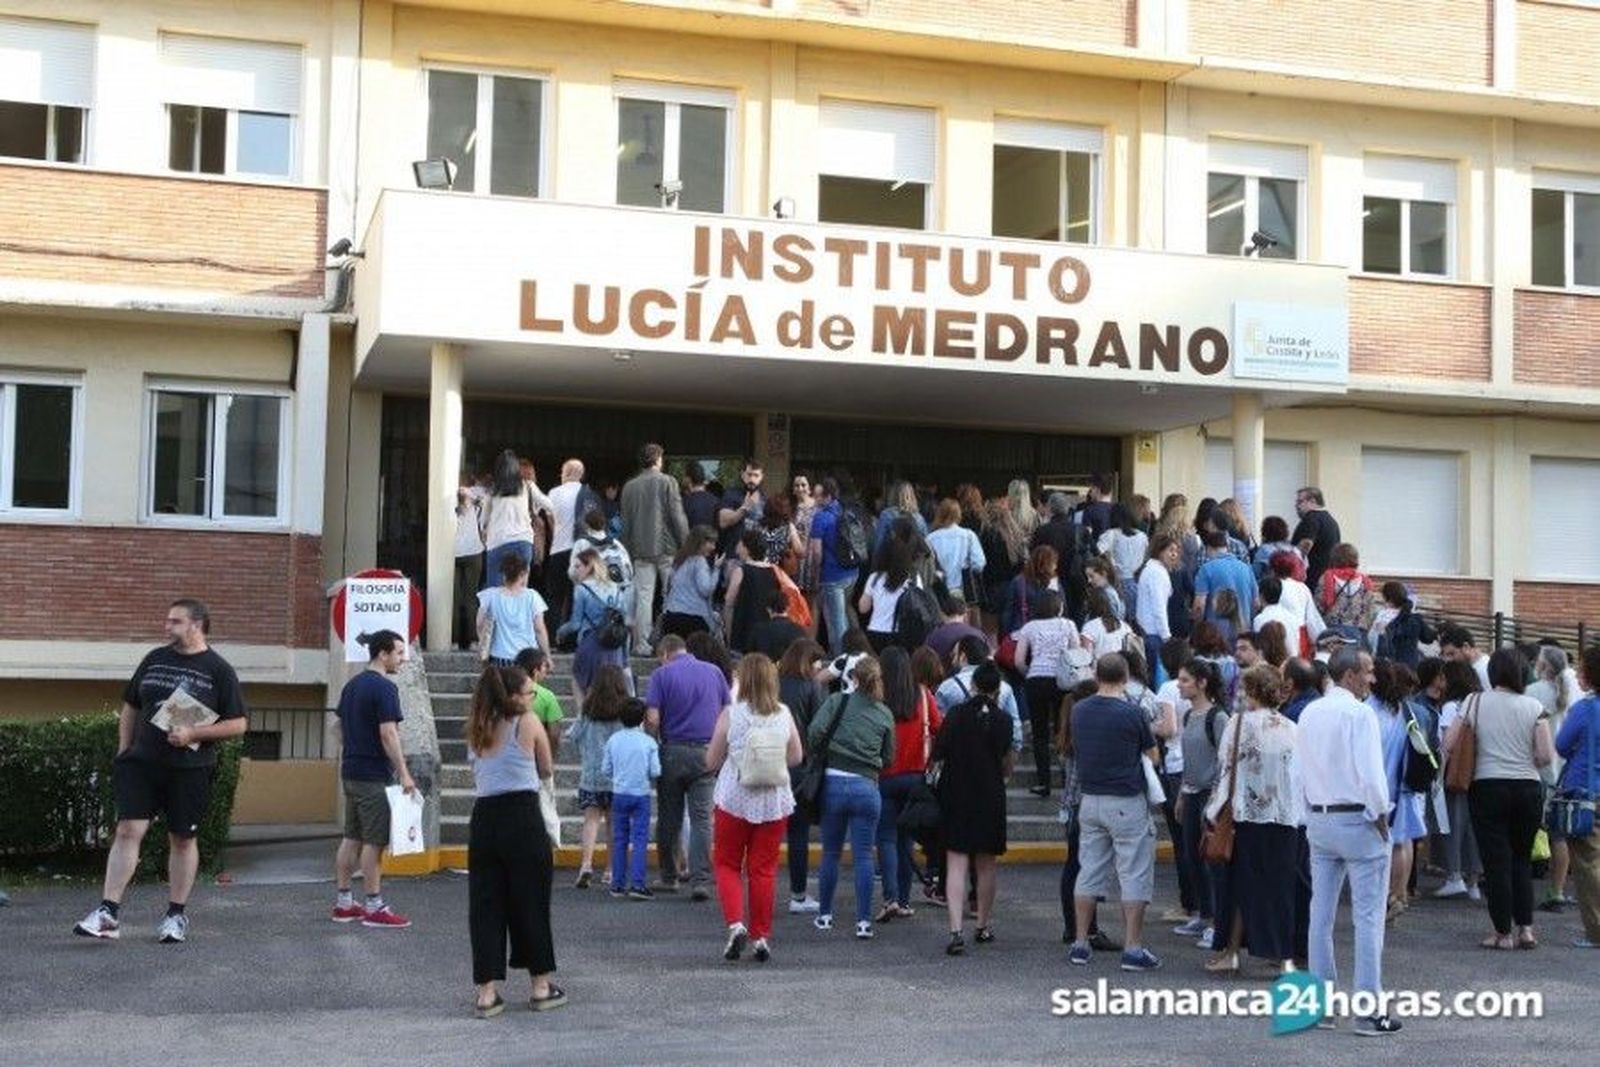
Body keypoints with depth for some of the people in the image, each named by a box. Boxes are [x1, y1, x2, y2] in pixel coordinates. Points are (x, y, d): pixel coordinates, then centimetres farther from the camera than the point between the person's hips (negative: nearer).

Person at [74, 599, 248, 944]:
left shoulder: (218, 671, -2)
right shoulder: (154, 659, 10)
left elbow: (237, 724, -4)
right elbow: (130, 708, 18)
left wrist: (193, 734, -15)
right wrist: (123, 752, 9)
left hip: (189, 768, -3)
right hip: (142, 761, 3)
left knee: (182, 838, 7)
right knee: (128, 830, -7)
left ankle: (177, 914, 18)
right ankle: (108, 913, -7)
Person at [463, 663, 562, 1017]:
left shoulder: (477, 730, 11)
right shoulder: (528, 724, -2)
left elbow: (477, 776, 12)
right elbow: (547, 771, 8)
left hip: (483, 817, 4)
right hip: (522, 818, -4)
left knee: (485, 904, 7)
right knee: (531, 901, 7)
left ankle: (487, 993, 5)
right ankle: (541, 987, 16)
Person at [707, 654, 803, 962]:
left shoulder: (731, 714, -9)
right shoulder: (784, 714, -3)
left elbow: (711, 761, -4)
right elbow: (795, 757, 6)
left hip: (735, 799, -2)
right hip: (774, 801, 2)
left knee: (727, 865, 12)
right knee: (764, 869, 10)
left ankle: (735, 923, -5)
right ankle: (761, 936, 13)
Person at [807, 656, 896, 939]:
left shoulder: (838, 701, -1)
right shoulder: (885, 715, 6)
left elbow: (816, 730, -14)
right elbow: (888, 758, 10)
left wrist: (818, 756, 4)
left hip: (834, 782, -1)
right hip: (867, 787, 1)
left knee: (830, 853, 12)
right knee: (863, 856, 3)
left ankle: (824, 915, 21)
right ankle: (864, 921, 0)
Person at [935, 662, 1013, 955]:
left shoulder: (956, 713, -5)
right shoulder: (1001, 719, -5)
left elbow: (937, 753, -2)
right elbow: (1006, 764, -2)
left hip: (955, 796, -1)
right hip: (989, 797, 1)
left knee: (956, 863, -3)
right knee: (985, 865, 16)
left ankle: (956, 929, -17)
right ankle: (984, 925, 29)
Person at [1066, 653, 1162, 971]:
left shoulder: (1079, 711, 2)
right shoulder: (1131, 714, -14)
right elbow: (1152, 754, 0)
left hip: (1090, 799, 5)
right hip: (1126, 802, -5)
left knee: (1089, 872, 12)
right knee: (1134, 876, 1)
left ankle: (1080, 945, 14)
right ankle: (1133, 949, 0)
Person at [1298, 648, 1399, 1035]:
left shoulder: (1308, 713, 9)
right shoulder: (1359, 714, -14)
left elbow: (1302, 771, 11)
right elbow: (1371, 774, -19)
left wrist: (1312, 813, 15)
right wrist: (1380, 816, -7)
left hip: (1318, 819, 7)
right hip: (1357, 820, -7)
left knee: (1321, 914, 10)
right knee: (1368, 917, -3)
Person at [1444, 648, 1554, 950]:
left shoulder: (1476, 702, -3)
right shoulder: (1534, 707, -2)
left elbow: (1448, 744, -6)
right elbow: (1546, 755, -7)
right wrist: (1527, 762, 13)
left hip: (1488, 788, -1)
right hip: (1528, 788, 1)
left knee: (1496, 861, 5)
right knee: (1522, 859, 15)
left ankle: (1503, 933, 6)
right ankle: (1526, 928, 7)